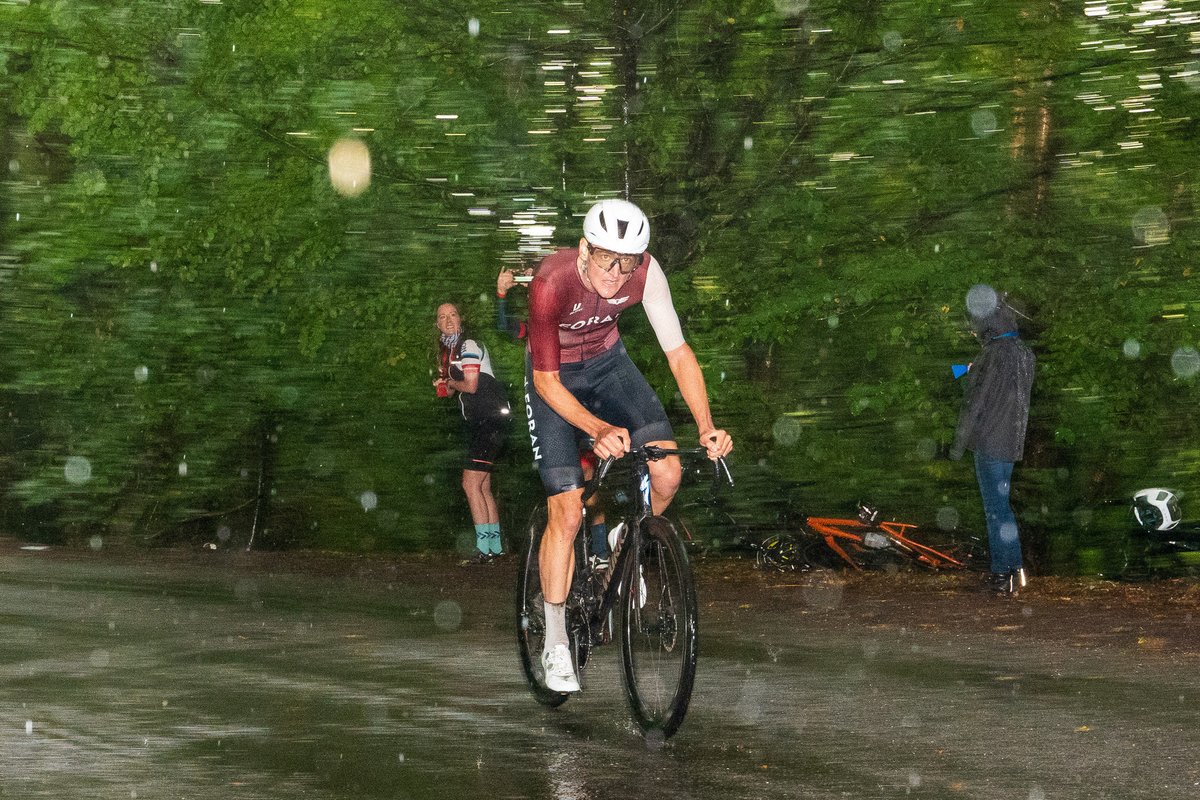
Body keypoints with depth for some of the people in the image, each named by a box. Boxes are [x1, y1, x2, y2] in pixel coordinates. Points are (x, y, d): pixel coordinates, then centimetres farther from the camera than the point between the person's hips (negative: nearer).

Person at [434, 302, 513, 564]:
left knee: (471, 484, -14)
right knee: (483, 487, 12)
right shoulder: (446, 352, 17)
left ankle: (484, 547, -13)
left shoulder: (468, 346, -12)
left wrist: (450, 383, -1)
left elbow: (470, 385, -19)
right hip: (479, 422, 10)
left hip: (491, 419, -10)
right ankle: (495, 546, 18)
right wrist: (443, 386, 3)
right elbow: (452, 390, 25)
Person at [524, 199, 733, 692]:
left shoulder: (646, 272, -25)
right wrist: (599, 430, -43)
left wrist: (707, 426, -30)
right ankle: (555, 645, 4)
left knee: (667, 474, -16)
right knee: (567, 511, -10)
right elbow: (546, 380, -28)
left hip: (607, 362, 4)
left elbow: (678, 352, -18)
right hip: (555, 377, -3)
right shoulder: (551, 282, -34)